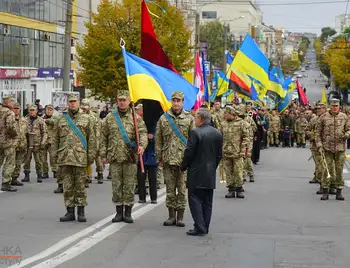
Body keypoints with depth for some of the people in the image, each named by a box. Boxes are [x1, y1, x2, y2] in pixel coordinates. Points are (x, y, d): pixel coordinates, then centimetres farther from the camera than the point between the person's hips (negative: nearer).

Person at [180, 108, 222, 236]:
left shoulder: (196, 132, -15)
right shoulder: (217, 133, 5)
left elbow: (189, 153, -14)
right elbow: (219, 154, 9)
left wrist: (183, 166, 0)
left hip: (197, 173, -6)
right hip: (211, 174, 6)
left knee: (195, 200, -1)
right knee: (207, 202, 11)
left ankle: (199, 227, -6)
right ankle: (205, 227, 15)